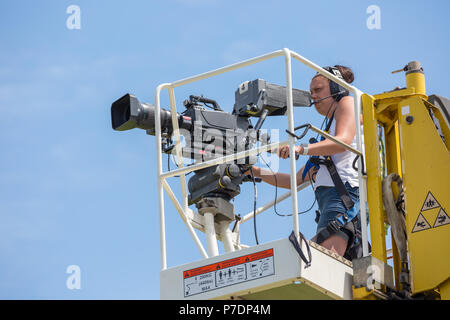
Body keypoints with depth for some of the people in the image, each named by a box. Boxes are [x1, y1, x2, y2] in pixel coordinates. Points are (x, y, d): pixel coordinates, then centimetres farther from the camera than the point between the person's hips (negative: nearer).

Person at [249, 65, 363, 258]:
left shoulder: (347, 102, 15)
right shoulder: (327, 136, 38)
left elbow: (343, 141, -8)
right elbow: (295, 180, 34)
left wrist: (302, 149, -20)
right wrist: (257, 172, 25)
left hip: (345, 191, -8)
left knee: (327, 256, -29)